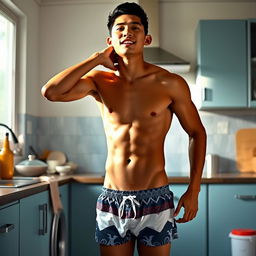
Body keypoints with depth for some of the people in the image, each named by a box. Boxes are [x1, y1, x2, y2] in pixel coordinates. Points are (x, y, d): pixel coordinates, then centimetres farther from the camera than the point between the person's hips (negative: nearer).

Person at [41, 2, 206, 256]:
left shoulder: (170, 83, -4)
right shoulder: (99, 82, 1)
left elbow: (197, 133, 5)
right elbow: (50, 92, -15)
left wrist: (193, 190, -1)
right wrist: (97, 59, -7)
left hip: (155, 199, -1)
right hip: (111, 199, 2)